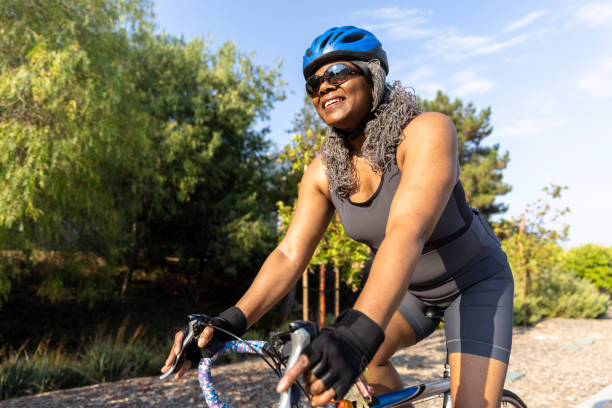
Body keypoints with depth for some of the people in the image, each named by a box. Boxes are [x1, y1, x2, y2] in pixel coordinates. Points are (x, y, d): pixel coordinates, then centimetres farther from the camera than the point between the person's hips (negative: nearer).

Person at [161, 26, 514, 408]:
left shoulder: (427, 131, -29)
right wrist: (230, 322, -30)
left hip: (475, 280, -4)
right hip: (409, 288, 5)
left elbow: (407, 232, -43)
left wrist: (359, 334, -56)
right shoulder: (323, 173, -12)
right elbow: (290, 254, -16)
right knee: (326, 363, -6)